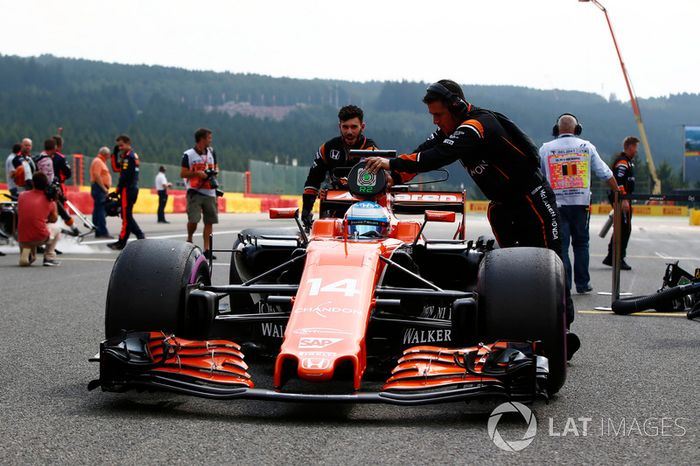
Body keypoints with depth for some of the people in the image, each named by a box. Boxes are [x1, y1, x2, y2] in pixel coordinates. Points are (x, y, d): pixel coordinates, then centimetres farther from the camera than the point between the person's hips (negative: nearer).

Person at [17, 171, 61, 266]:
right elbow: (54, 219, 14)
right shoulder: (49, 200, 1)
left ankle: (25, 252, 17)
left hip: (22, 240, 3)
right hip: (40, 239, -3)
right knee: (56, 228, 29)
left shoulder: (22, 195, 5)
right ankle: (49, 258, 20)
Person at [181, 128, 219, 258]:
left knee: (209, 221, 1)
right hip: (194, 192, -5)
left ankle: (207, 249, 4)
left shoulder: (211, 152, 11)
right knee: (193, 220, -14)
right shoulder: (188, 155, -4)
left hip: (209, 193, 5)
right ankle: (189, 240, 15)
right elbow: (182, 174, -4)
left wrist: (214, 172, 0)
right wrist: (197, 173, -17)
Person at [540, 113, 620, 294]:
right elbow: (605, 173, 6)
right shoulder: (587, 146, 4)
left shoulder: (546, 148, 3)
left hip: (556, 203, -1)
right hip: (581, 203, 1)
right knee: (581, 243, 11)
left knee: (560, 244, 0)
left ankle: (563, 285, -6)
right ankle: (582, 284, 13)